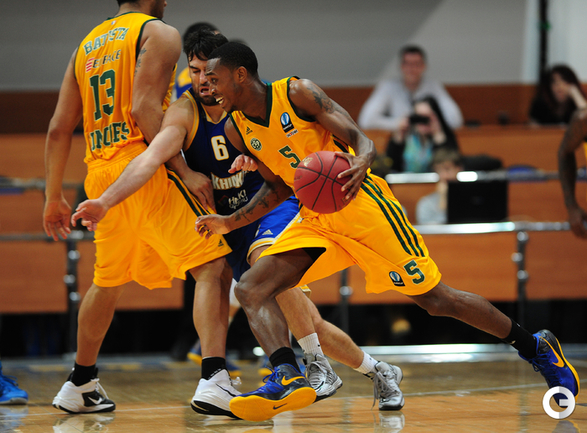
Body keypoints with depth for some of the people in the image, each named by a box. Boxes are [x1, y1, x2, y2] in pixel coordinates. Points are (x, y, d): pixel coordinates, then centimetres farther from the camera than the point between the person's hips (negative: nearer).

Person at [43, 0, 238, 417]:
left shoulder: (86, 46, 21)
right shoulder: (159, 34, 0)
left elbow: (59, 129, 19)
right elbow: (145, 108, -15)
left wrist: (54, 198, 25)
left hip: (101, 177, 7)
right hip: (143, 168, -7)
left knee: (108, 281, 26)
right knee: (213, 268, -10)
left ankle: (80, 385, 34)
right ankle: (214, 379, -27)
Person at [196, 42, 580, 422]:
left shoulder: (297, 93, -13)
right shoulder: (237, 129, 6)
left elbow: (361, 140, -18)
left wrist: (360, 163, -41)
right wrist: (229, 223, 9)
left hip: (360, 203, -6)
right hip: (314, 217, 7)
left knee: (436, 299, -4)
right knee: (251, 288, -17)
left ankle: (536, 347, 11)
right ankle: (287, 379, -33)